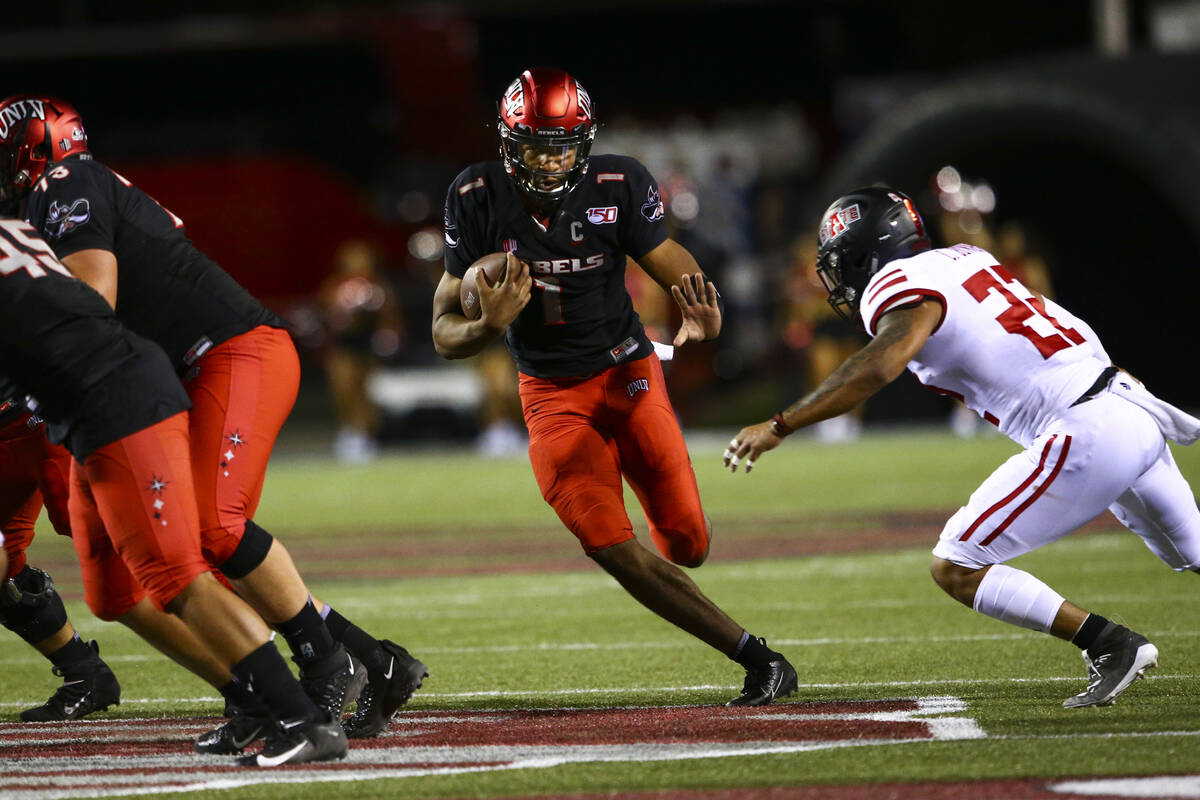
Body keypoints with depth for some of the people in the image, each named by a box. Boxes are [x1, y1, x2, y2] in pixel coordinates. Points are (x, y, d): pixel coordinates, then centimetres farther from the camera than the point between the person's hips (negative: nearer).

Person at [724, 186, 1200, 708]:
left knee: (955, 569, -4)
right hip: (1135, 410, 9)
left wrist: (778, 427, -25)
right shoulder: (962, 258, 16)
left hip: (1084, 436, -9)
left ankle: (1111, 645, -7)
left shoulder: (903, 287, -8)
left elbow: (880, 366, -25)